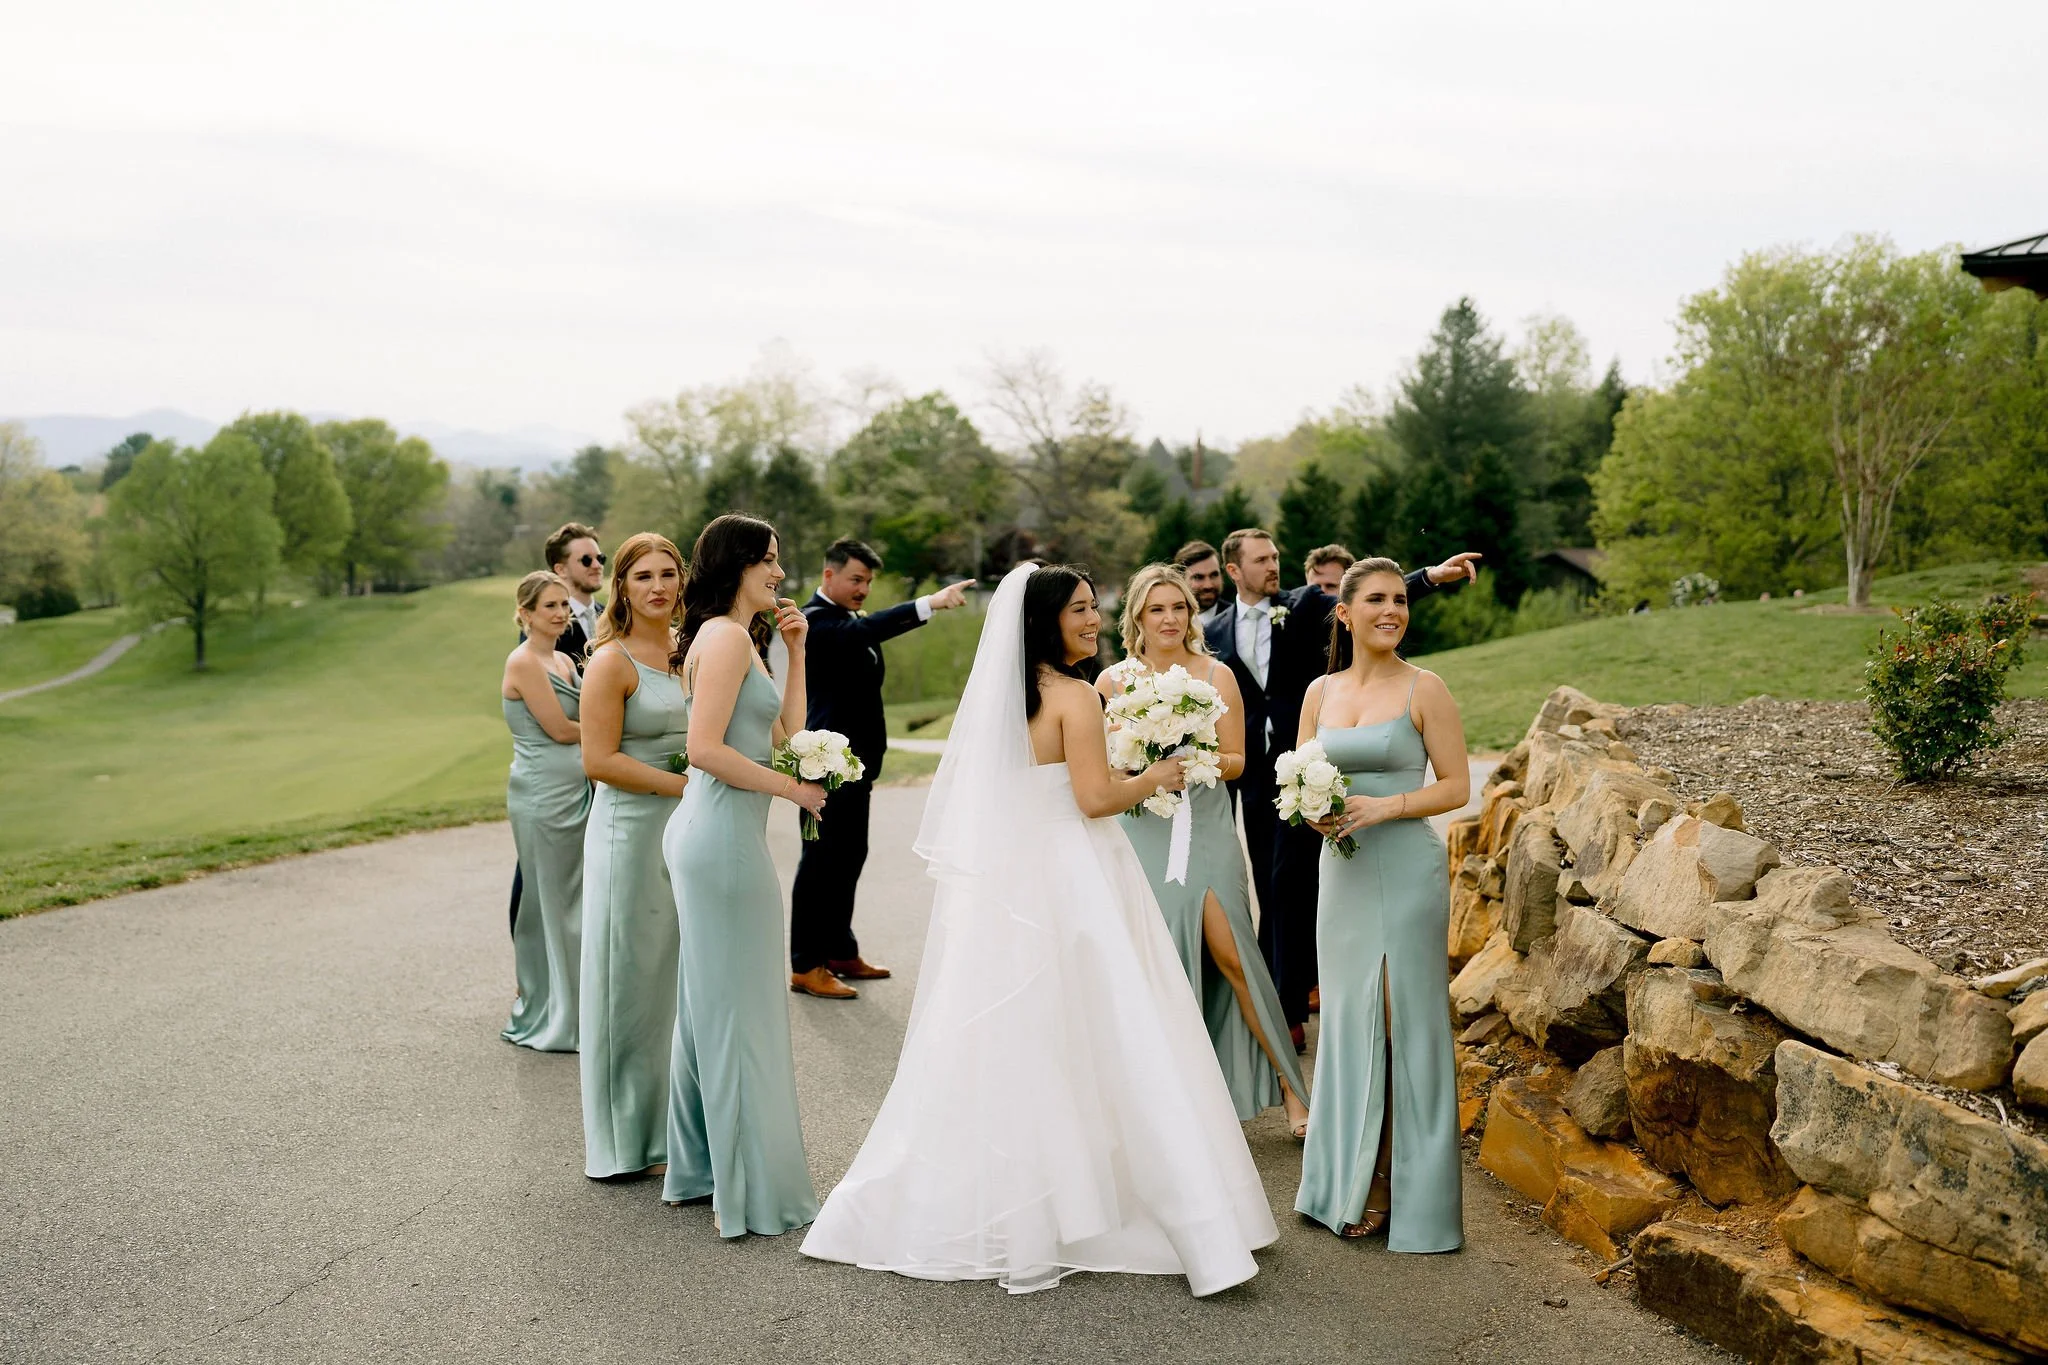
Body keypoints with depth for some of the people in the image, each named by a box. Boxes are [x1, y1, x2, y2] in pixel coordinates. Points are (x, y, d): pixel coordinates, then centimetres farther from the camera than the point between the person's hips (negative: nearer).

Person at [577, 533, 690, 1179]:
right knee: (634, 980, 3)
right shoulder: (612, 661, -9)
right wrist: (685, 784, -17)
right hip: (632, 831, -6)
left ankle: (674, 1126, 24)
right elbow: (599, 760, -15)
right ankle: (632, 1138, 16)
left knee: (681, 980, 12)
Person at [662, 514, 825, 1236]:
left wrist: (795, 650, 14)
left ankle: (699, 1168, 27)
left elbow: (787, 732, 18)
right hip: (725, 834, -10)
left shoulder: (740, 638, 18)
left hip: (707, 833, 10)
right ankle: (751, 1191, 6)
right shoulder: (726, 637, -13)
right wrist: (793, 787, -13)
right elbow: (704, 748, -21)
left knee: (709, 1005, 16)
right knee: (739, 1008, -3)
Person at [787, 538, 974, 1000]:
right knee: (821, 859, -5)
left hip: (855, 762, 10)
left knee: (850, 856, 15)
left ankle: (840, 951, 26)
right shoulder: (815, 620, -15)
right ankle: (805, 966, 2)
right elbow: (866, 630, -35)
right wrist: (930, 603, -46)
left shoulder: (850, 620, 16)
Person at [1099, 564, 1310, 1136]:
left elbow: (1237, 760, 3)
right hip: (1144, 836, 1)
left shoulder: (1217, 675, 3)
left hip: (1207, 832, 0)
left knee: (1234, 957, -5)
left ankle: (1290, 1084, 6)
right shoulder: (1113, 681, 3)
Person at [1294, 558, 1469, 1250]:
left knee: (1402, 1020, 0)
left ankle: (1397, 1189, 11)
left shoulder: (1424, 689, -3)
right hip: (1341, 869, 5)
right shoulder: (1321, 692, 9)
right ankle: (1348, 1179, 21)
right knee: (1347, 1019, 9)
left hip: (1406, 868, -4)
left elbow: (1456, 786, -5)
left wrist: (1384, 807, -18)